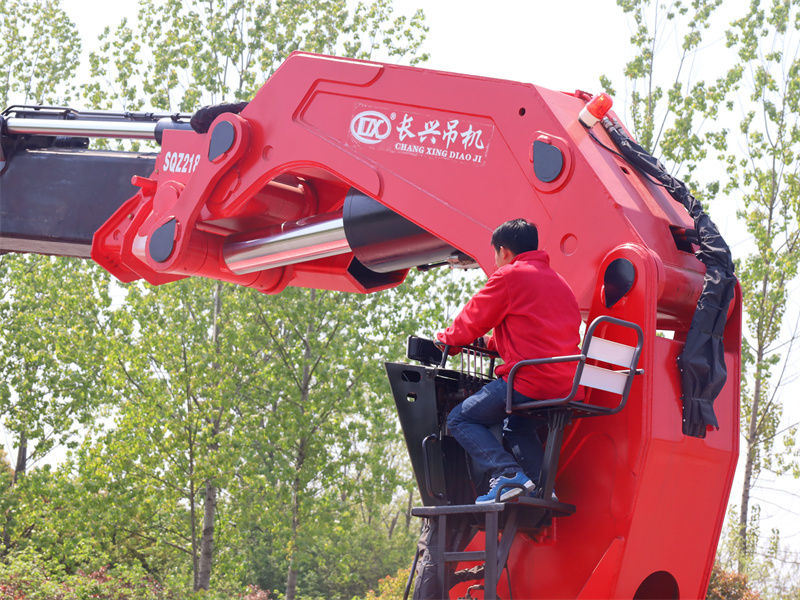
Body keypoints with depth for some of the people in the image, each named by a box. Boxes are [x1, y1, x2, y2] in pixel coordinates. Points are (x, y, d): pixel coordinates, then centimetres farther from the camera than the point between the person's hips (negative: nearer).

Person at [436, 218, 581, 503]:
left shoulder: (510, 276, -2)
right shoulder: (558, 281, 23)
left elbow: (472, 321, 5)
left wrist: (444, 338, 24)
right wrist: (492, 344, 39)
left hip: (529, 381, -9)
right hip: (565, 387, 9)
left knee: (460, 419, 4)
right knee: (516, 425, 34)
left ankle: (507, 474, -15)